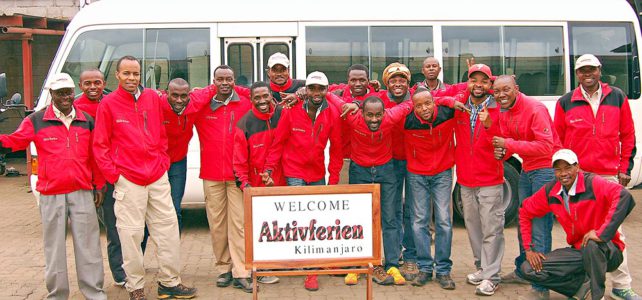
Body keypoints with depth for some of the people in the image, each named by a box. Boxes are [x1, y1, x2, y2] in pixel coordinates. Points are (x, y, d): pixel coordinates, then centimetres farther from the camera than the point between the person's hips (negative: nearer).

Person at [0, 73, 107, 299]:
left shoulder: (87, 121, 10)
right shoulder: (36, 121, 4)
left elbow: (95, 155, 13)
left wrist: (99, 185, 13)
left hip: (82, 192, 1)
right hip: (51, 195, -1)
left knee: (88, 244, 4)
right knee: (54, 246, 5)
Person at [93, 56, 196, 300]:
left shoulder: (152, 97, 8)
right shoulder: (108, 104, -2)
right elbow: (100, 145, -1)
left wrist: (163, 162, 8)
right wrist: (113, 174, -6)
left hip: (158, 177, 4)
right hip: (128, 181, -4)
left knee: (168, 228, 6)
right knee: (131, 234, 1)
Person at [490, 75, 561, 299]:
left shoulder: (535, 109, -20)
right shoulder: (504, 113, 5)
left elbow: (546, 146, -27)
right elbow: (506, 142, 12)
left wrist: (509, 145, -29)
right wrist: (501, 153, -11)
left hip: (546, 169, -9)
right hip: (526, 170, 9)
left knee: (540, 226, -11)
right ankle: (522, 271, 34)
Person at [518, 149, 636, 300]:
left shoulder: (592, 183, -19)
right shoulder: (550, 191, -2)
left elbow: (624, 197, -36)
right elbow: (525, 212, 10)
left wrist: (602, 233, -38)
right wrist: (529, 249, 3)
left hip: (606, 250, -5)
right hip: (578, 250, 5)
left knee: (591, 244, -41)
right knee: (528, 269, -7)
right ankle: (584, 283, -2)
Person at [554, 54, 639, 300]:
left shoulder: (617, 98, 7)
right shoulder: (565, 102, 5)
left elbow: (628, 136, 11)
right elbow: (557, 140, 9)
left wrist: (625, 168, 7)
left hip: (609, 174, 1)